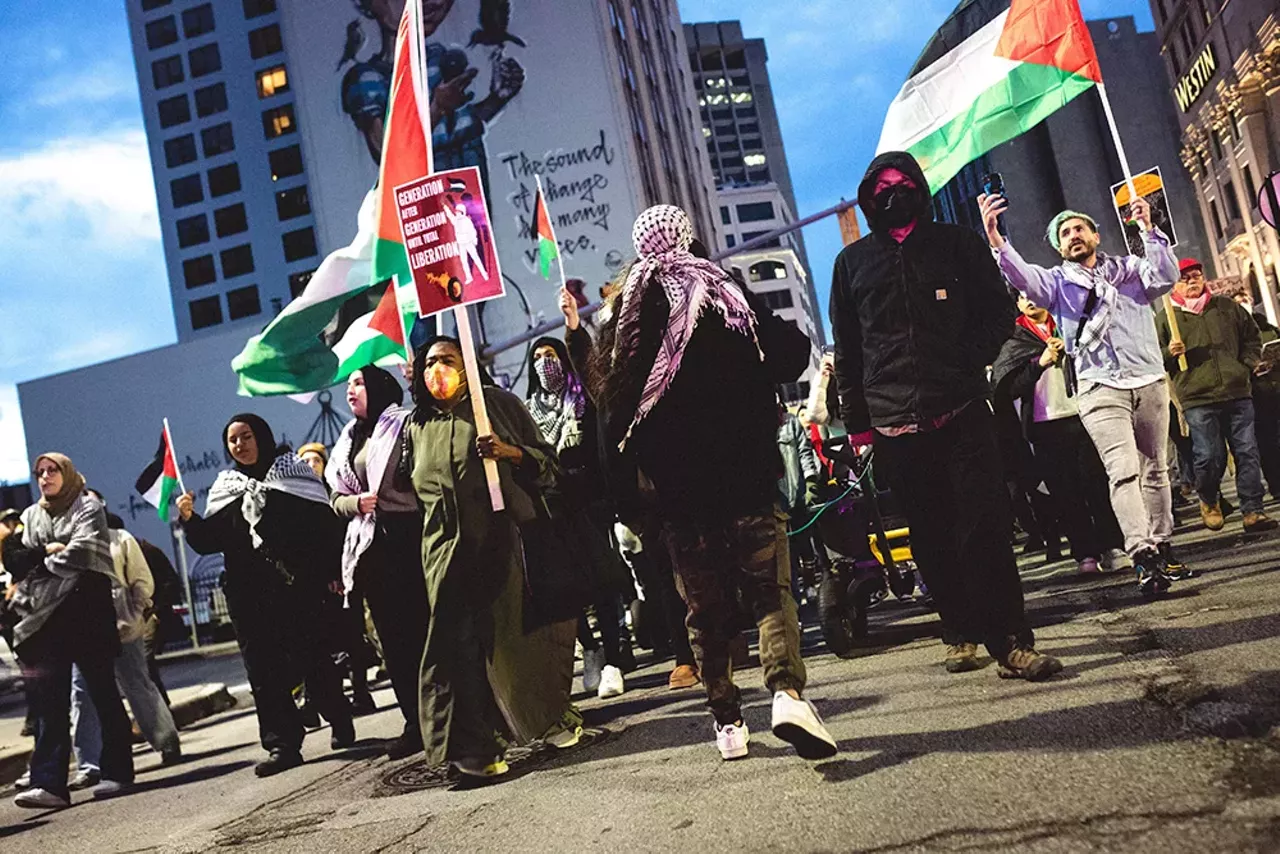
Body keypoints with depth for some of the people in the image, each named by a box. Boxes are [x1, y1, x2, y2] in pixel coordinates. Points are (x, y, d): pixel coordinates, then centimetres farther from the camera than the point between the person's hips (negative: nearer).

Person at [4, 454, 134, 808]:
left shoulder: (88, 507, 6)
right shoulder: (31, 516, 21)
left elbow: (82, 552, -10)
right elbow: (13, 560, 7)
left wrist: (38, 563, 0)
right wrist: (46, 551, -9)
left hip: (86, 611, -4)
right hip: (44, 619, 4)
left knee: (103, 692, 1)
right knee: (48, 702, -4)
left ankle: (117, 772, 8)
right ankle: (49, 784, -8)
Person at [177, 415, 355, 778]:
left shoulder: (293, 471, 5)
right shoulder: (226, 487, 14)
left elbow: (325, 521, 0)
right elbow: (209, 541, 10)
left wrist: (333, 571, -7)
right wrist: (190, 519, -9)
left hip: (296, 585, -3)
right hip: (249, 595, 3)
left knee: (312, 659, 2)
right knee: (263, 670, 0)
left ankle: (341, 723, 20)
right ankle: (282, 744, 4)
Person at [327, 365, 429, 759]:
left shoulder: (405, 424, -1)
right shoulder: (348, 441, 20)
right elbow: (336, 498, 19)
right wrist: (356, 502, -2)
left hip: (409, 538, -6)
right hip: (372, 546, 6)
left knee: (423, 625, -6)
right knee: (393, 635, 6)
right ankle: (415, 722, 13)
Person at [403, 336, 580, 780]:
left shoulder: (498, 403, 6)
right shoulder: (416, 427, 16)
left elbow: (549, 463, 2)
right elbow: (410, 488, 30)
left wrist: (510, 452, -13)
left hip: (508, 542, -2)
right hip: (451, 555, 3)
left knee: (526, 630, 0)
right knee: (460, 642, -6)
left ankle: (553, 716, 22)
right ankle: (471, 747, -1)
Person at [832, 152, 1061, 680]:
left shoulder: (956, 244, 11)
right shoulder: (853, 262, 12)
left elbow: (999, 310, 11)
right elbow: (846, 349, 13)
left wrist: (969, 361, -5)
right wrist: (856, 422, 9)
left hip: (962, 413, -1)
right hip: (894, 425, 1)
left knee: (985, 529, -8)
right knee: (931, 539, 7)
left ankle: (1011, 643, -4)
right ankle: (961, 634, 20)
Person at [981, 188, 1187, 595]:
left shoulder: (1128, 268, 12)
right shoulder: (1058, 282, 7)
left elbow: (1166, 277, -7)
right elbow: (1024, 277, -13)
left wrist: (1150, 231, -20)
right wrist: (995, 240, -31)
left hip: (1149, 382, 3)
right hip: (1100, 389, -3)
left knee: (1155, 469, 12)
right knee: (1123, 470, -18)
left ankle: (1161, 546, 25)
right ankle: (1143, 557, -23)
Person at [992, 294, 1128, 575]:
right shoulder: (1014, 343, 8)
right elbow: (1003, 389, -4)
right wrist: (1039, 363, -13)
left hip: (1081, 416, 1)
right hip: (1047, 427, -1)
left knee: (1098, 484, -2)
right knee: (1066, 493, 0)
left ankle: (1112, 548, 4)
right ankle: (1085, 554, 6)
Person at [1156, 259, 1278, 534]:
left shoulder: (1226, 306, 15)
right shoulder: (1165, 319, 6)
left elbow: (1252, 335, 23)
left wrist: (1250, 363, 9)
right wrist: (1169, 353, -14)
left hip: (1238, 393, 3)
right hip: (1197, 400, -3)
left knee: (1247, 453, 0)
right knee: (1210, 456, -6)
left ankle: (1253, 511, 6)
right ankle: (1209, 502, 22)